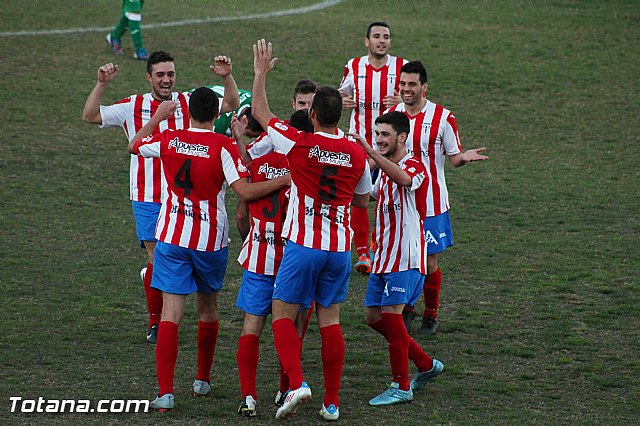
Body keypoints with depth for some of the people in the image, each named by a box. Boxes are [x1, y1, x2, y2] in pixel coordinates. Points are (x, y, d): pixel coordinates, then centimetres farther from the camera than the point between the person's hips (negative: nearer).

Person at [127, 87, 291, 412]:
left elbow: (134, 146, 18)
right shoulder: (223, 146, -11)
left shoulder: (168, 139, -2)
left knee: (171, 312, -4)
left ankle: (165, 393, -14)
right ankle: (202, 381, 33)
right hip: (211, 240, -1)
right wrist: (284, 180, -10)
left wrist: (158, 117, 30)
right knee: (208, 307, 21)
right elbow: (245, 191, -18)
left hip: (171, 238, 1)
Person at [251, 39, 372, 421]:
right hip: (341, 247, 4)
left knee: (283, 314, 4)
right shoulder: (357, 153, 1)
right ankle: (332, 402, 10)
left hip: (303, 246, -4)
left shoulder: (299, 144, -9)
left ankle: (297, 383, -16)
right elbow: (364, 200, 17)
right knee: (330, 319, 10)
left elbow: (261, 113, 6)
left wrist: (261, 72, 18)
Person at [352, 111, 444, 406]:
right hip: (383, 257, 9)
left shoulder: (414, 166, -13)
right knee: (374, 318, 9)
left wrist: (369, 151, -45)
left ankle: (401, 387, -3)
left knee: (391, 315, -12)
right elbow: (370, 195, 34)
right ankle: (426, 365, 22)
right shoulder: (383, 169, 16)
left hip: (406, 257, -9)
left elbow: (402, 178, -38)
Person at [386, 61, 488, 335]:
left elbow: (454, 158, 0)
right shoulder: (390, 115, 4)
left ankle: (431, 315, 20)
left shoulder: (443, 117, -5)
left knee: (429, 263, 2)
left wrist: (464, 157, -22)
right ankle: (406, 310, 23)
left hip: (431, 203, -2)